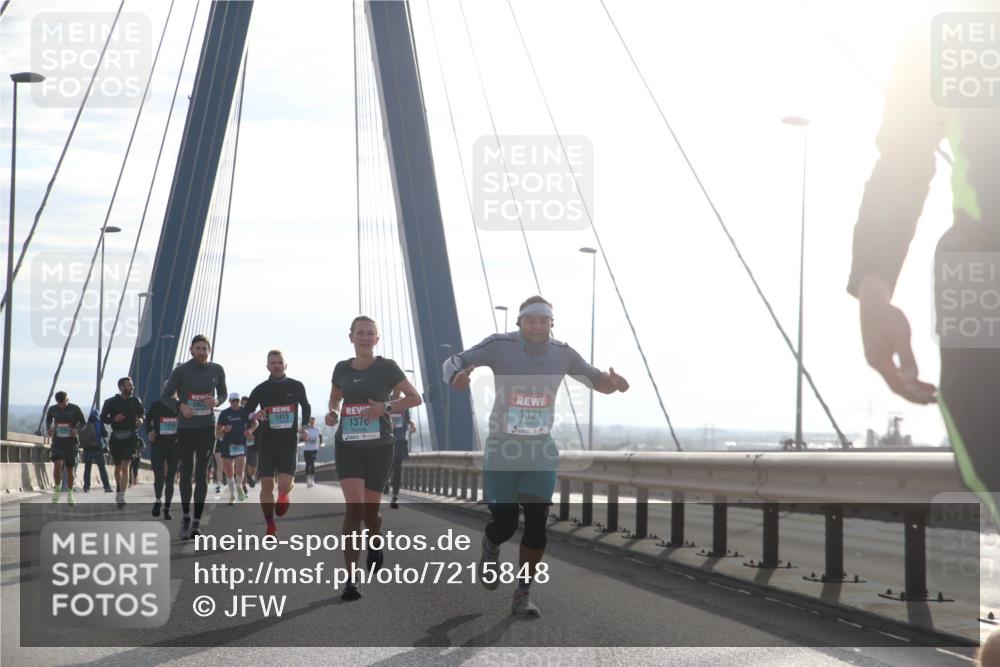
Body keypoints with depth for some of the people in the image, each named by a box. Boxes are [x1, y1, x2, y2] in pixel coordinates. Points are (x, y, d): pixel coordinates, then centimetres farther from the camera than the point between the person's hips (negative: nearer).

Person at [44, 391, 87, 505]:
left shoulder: (75, 409, -4)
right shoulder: (52, 409, 3)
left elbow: (83, 422, 3)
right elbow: (48, 420, 22)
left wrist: (77, 429, -17)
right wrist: (48, 429, 1)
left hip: (71, 442, -1)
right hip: (57, 441, 1)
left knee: (69, 468, 5)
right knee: (57, 464, -20)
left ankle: (69, 495, 20)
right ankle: (56, 490, -2)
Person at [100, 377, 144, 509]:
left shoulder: (136, 401, 5)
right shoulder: (111, 402, 0)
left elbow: (142, 413, 20)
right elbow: (103, 418, 4)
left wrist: (140, 419, -3)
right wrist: (114, 419, -14)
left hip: (131, 437, -1)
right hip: (116, 437, 1)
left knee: (125, 467, -13)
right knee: (117, 467, 15)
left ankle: (120, 497, -18)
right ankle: (119, 490, 38)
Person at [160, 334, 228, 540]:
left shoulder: (217, 370, 2)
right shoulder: (181, 371, -6)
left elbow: (223, 393, 16)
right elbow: (165, 396, -1)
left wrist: (217, 401, -8)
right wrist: (180, 406, -21)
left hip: (207, 428, 1)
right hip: (185, 428, -1)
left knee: (201, 474, -2)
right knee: (186, 472, 6)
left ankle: (197, 521, 2)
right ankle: (186, 517, 22)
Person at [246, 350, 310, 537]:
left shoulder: (296, 387, 3)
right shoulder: (260, 389, 1)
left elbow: (306, 407, 21)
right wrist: (254, 416, -14)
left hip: (289, 443, -1)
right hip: (267, 443, 1)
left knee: (284, 486, -15)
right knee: (267, 486, -2)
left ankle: (283, 495, 24)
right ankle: (270, 526, 14)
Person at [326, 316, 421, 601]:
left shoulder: (386, 367, -3)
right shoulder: (342, 369, 6)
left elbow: (415, 398, -1)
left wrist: (386, 407, -16)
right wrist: (333, 413, 1)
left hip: (378, 447, -1)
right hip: (348, 446, 1)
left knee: (369, 510, 7)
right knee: (354, 507, -15)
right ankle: (351, 578, -15)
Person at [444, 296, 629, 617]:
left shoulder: (563, 354, -3)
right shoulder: (500, 346, -12)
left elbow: (595, 380, 8)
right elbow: (452, 362, -9)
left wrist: (611, 382, -16)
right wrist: (457, 376, -34)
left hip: (541, 452, 2)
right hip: (502, 449, -2)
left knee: (537, 523, -6)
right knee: (504, 523, -2)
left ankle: (523, 594, 8)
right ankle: (490, 547, 37)